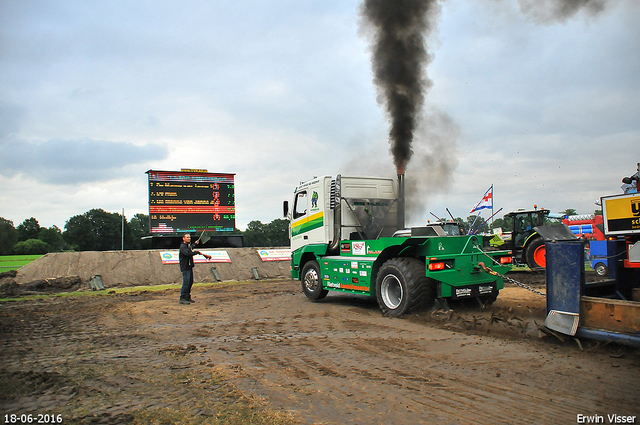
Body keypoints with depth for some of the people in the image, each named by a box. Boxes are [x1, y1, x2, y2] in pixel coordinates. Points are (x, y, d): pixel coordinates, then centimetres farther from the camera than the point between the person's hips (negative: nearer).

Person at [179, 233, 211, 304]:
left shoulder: (188, 245, 17)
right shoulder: (182, 246, -13)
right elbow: (188, 253, -31)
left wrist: (195, 243, 32)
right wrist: (197, 252, -24)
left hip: (189, 266, 10)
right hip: (185, 267, -10)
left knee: (190, 282, 12)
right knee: (186, 282, -12)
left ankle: (187, 297, 20)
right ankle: (182, 298, -8)